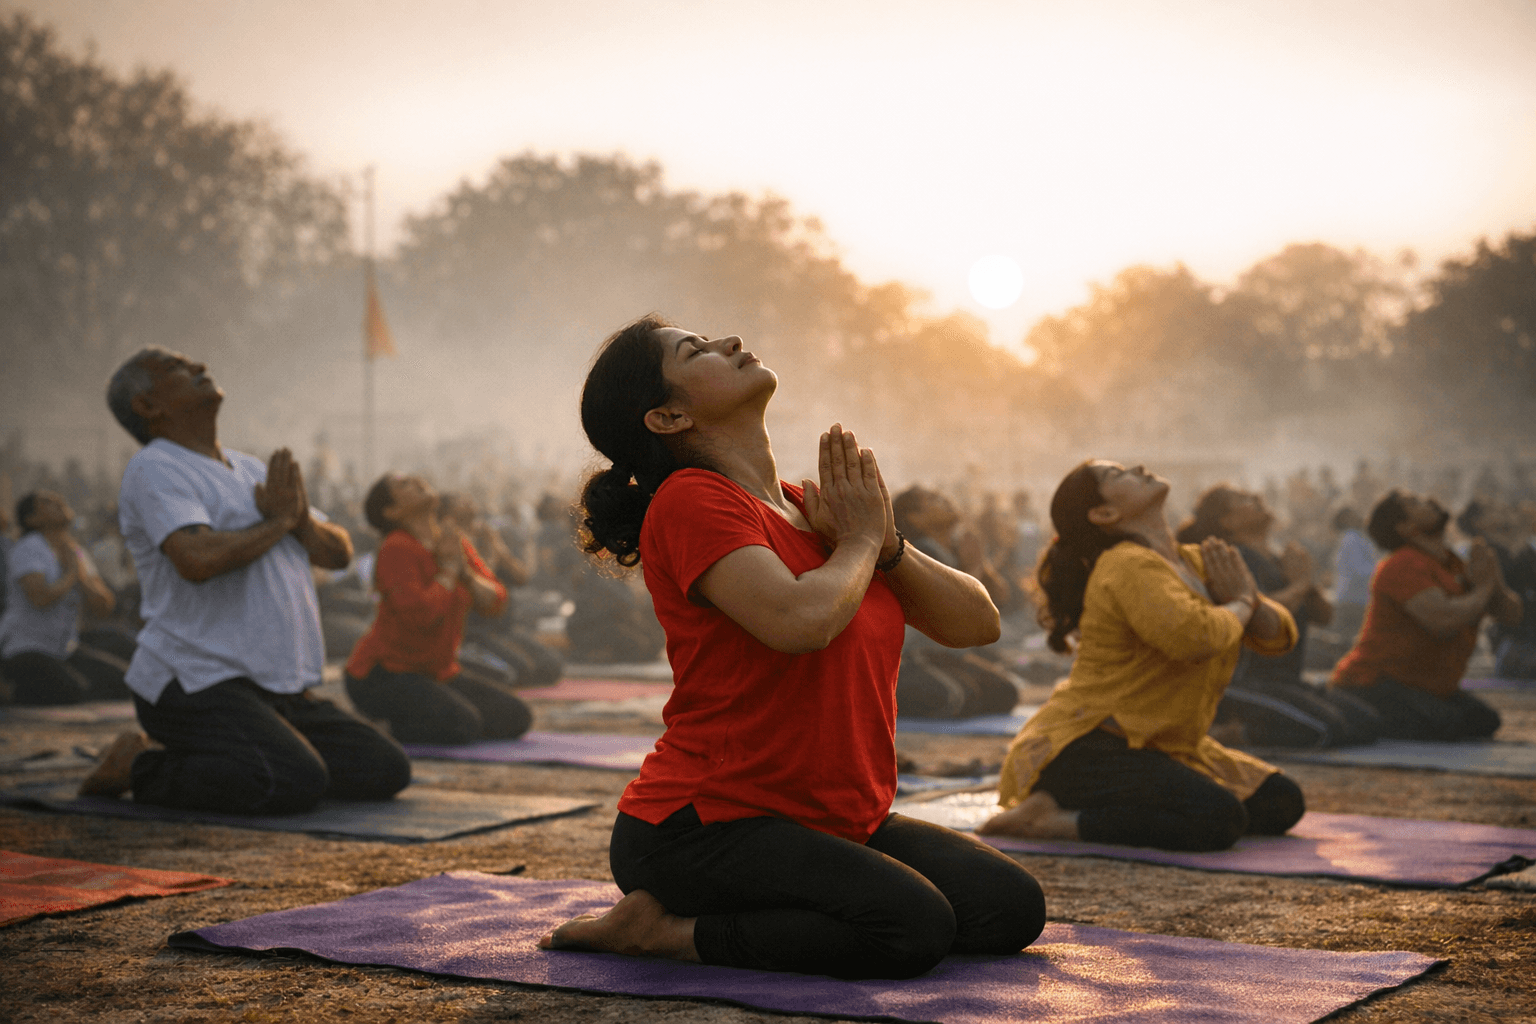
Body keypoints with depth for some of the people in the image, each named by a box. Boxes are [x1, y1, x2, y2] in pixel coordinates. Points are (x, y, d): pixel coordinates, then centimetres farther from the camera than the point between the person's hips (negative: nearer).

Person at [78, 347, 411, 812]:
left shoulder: (253, 470, 18)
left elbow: (338, 552, 16)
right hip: (197, 686, -9)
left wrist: (301, 519, -7)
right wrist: (279, 521, -12)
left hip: (284, 688, 9)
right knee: (297, 784, -29)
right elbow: (198, 559, -28)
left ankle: (221, 762, 13)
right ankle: (137, 769, -7)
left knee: (387, 771, 2)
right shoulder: (155, 470, -9)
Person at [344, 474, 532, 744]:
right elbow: (419, 615, -31)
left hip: (438, 671, 8)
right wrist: (449, 568, -18)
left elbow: (493, 602, 3)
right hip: (383, 675, -7)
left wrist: (466, 572, -14)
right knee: (462, 726, -29)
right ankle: (387, 726, -6)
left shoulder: (455, 542, 4)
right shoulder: (396, 550, -19)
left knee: (517, 720, -4)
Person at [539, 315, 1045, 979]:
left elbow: (977, 622, 9)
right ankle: (661, 926, -8)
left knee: (1012, 908, 1)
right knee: (914, 925, -26)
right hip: (701, 826, -8)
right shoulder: (689, 503, -13)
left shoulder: (810, 506, 10)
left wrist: (888, 545, -8)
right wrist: (860, 539, -10)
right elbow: (800, 621, -30)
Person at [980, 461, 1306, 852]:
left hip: (1159, 748, 10)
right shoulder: (1129, 567, -17)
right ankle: (1056, 821, -17)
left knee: (1282, 803, 9)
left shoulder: (1195, 562, 12)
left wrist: (1247, 595, -8)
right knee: (1219, 818, -28)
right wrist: (1240, 603, -12)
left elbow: (1280, 636, 14)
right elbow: (1194, 637, -34)